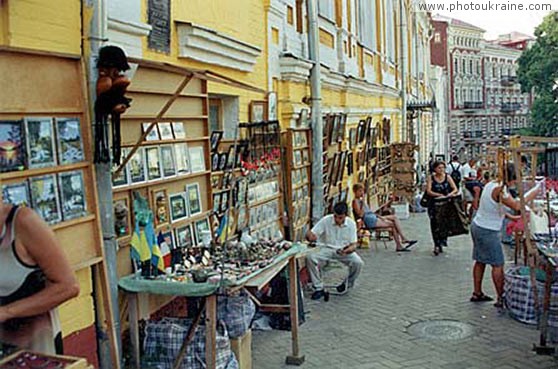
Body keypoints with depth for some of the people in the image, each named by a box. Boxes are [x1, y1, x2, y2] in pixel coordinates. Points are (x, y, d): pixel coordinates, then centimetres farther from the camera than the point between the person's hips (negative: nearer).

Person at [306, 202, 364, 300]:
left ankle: (348, 283, 4)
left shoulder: (351, 224, -9)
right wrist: (311, 236, -40)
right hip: (327, 249, 0)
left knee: (358, 262, -28)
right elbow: (309, 234, -14)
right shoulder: (326, 220, -13)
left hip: (344, 250, 0)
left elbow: (353, 245, -8)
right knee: (310, 257, -29)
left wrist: (347, 250, -33)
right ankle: (319, 288, -14)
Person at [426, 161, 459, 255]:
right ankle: (437, 245, 3)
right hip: (434, 204, -2)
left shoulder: (447, 177, 3)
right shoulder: (431, 178, -1)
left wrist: (450, 194, -22)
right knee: (435, 224, -4)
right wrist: (439, 195, -24)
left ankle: (441, 244, 18)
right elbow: (429, 191, -11)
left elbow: (455, 189, -2)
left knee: (445, 223, 2)